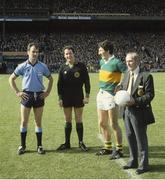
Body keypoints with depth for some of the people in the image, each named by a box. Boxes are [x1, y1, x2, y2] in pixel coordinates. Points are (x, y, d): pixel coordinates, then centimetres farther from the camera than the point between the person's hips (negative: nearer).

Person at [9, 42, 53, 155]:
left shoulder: (42, 66, 2)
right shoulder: (22, 66, -1)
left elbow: (50, 79, 14)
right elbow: (11, 79, 7)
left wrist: (47, 92, 5)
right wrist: (17, 92, 0)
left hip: (39, 95, 1)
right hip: (26, 95, -1)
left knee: (38, 122, 6)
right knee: (24, 122, 2)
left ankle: (39, 146, 14)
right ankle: (23, 146, 13)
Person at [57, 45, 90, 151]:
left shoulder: (81, 66, -2)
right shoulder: (63, 68, 5)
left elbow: (87, 81, -2)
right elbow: (59, 84, 7)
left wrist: (87, 96, -7)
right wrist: (60, 98, 2)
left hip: (78, 97, -2)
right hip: (66, 98, 2)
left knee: (79, 120, 4)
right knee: (68, 121, 9)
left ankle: (81, 142, 15)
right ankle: (67, 143, 18)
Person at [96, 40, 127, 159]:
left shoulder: (116, 62, -14)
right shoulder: (102, 62, 10)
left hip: (111, 95, -9)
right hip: (101, 94, 9)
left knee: (114, 124, -4)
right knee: (102, 123, 13)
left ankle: (119, 149, 8)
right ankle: (108, 147, 27)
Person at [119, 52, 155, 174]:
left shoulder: (146, 76, -13)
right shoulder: (127, 74, 9)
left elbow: (150, 95, -15)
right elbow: (122, 87, 20)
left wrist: (135, 101, -24)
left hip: (139, 112, -7)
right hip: (127, 110, 7)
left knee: (141, 138, 2)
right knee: (130, 136, 16)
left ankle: (143, 165, 15)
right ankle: (133, 161, 31)